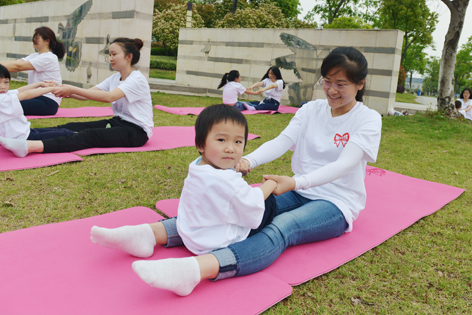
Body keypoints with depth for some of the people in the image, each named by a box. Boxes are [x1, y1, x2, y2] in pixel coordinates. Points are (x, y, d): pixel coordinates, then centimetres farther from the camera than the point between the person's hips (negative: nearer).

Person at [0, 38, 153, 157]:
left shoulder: (137, 80, -13)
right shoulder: (114, 78, 14)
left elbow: (109, 97, -28)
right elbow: (87, 93, 3)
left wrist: (73, 89, -28)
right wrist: (65, 91, -15)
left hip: (137, 131, -8)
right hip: (118, 122, 8)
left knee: (90, 135, -29)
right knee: (73, 127, -10)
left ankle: (30, 146, -45)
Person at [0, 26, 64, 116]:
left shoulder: (49, 58, -13)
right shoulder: (34, 56, 18)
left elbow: (18, 66, -17)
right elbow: (14, 62, 5)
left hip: (48, 102, -9)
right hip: (36, 97, 9)